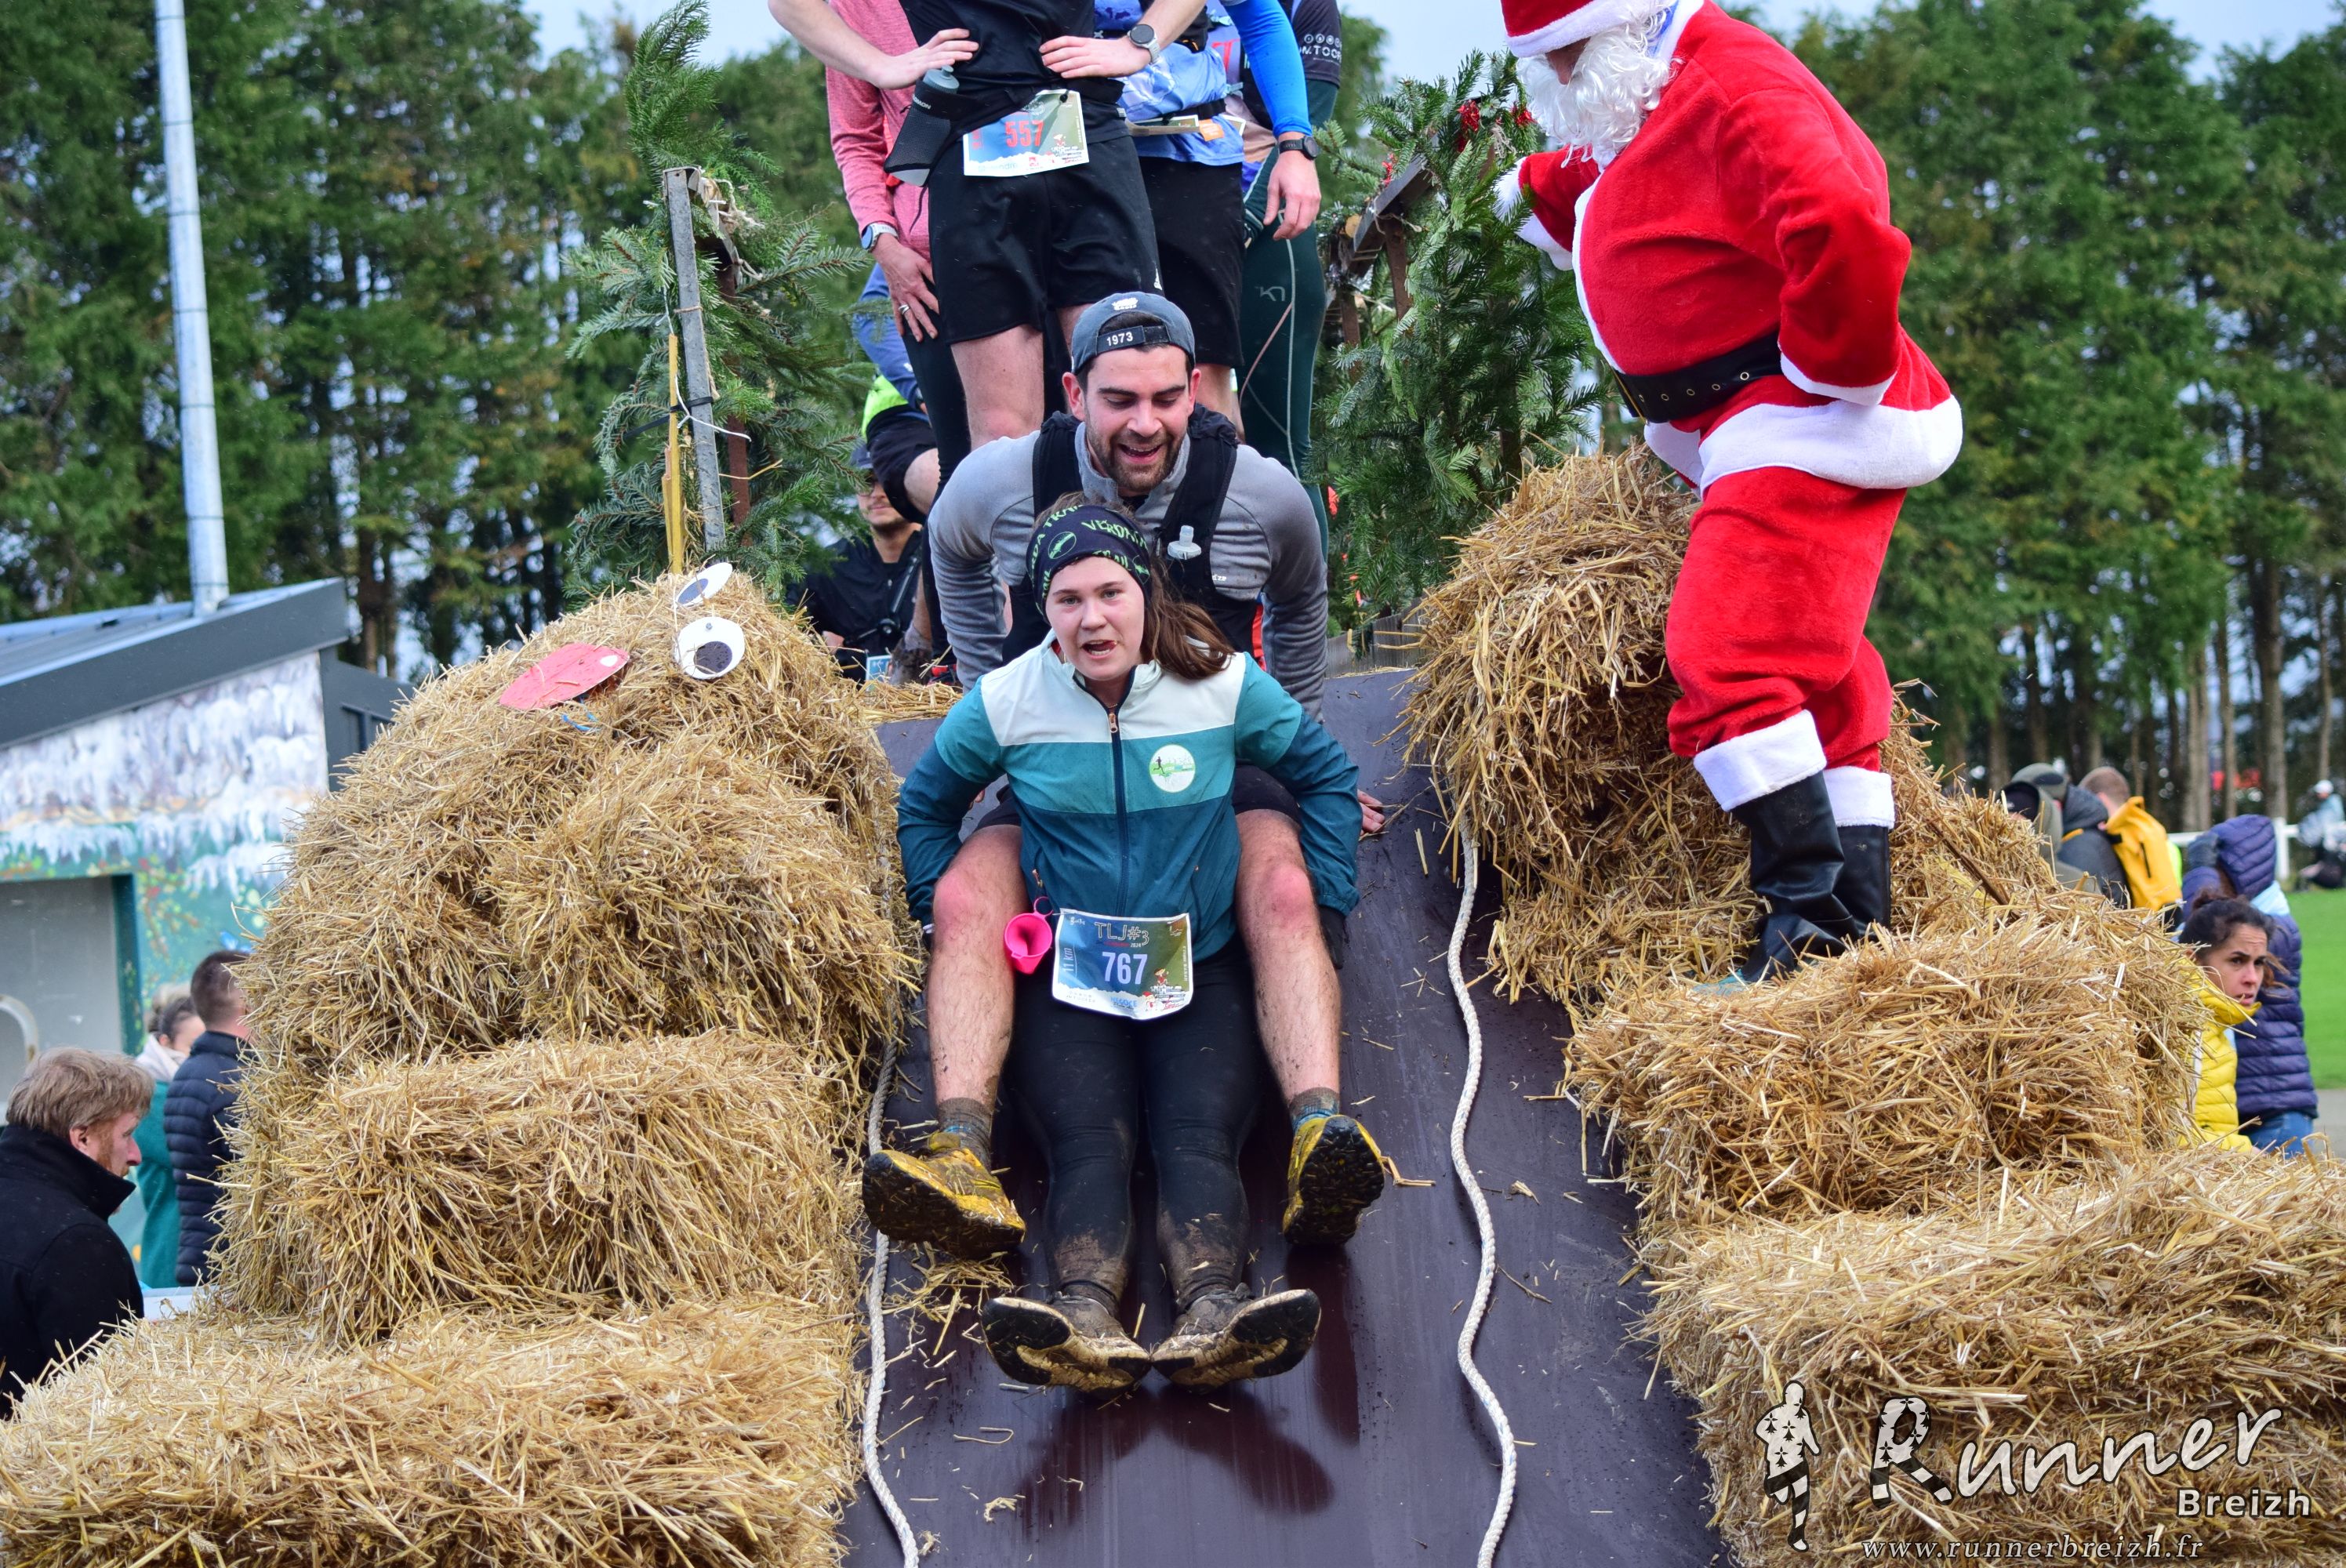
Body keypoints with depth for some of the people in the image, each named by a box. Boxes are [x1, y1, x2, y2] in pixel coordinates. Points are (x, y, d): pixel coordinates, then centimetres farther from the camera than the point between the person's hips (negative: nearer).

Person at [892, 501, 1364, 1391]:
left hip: (1201, 975, 0)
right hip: (1067, 979, 0)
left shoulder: (1223, 684, -1)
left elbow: (1326, 778, 15)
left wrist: (1320, 909, 7)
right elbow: (926, 806, 18)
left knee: (1197, 1142, -28)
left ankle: (1212, 1314, -55)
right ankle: (1084, 1321, -56)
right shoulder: (1007, 701, 0)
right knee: (1088, 1147, -28)